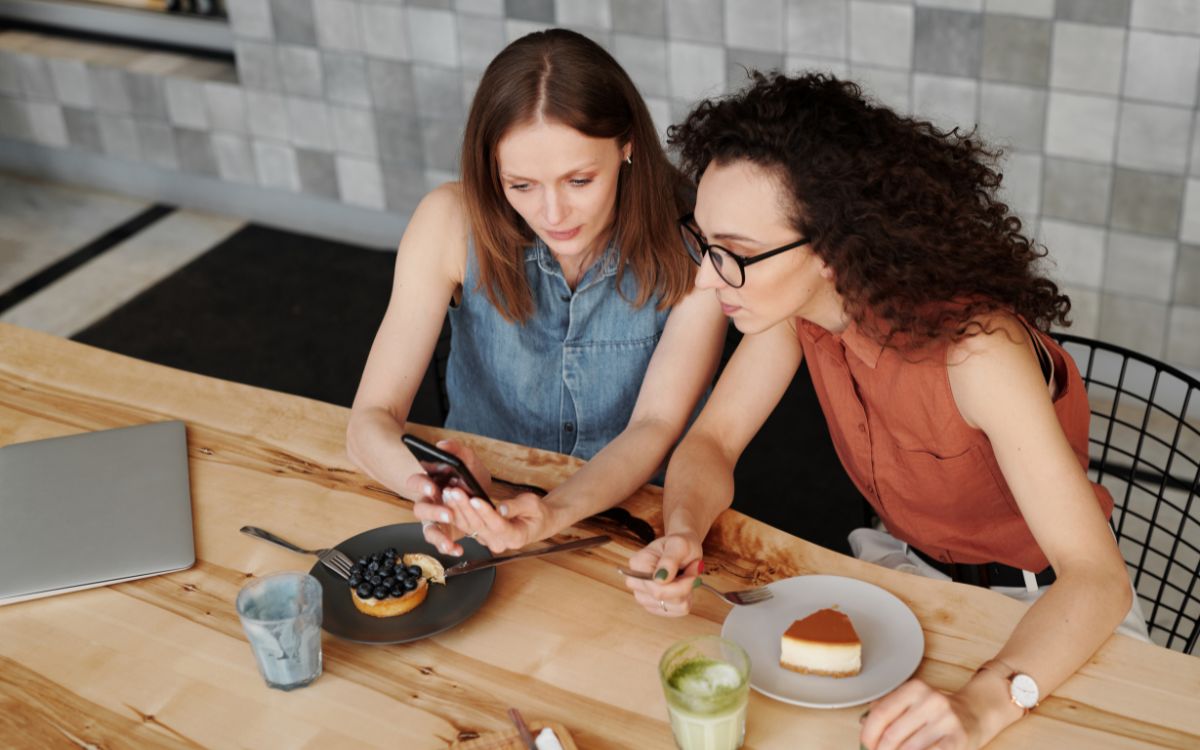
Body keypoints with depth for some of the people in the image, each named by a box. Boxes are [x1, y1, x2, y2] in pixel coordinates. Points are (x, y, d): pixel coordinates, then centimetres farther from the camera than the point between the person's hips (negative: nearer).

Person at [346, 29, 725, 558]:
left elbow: (655, 428, -17)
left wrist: (555, 513, -37)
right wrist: (431, 486, -37)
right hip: (479, 510, 1)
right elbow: (372, 419, -14)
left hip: (631, 510, 0)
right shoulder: (453, 223, -15)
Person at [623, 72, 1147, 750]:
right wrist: (682, 536, -28)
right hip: (907, 565, 5)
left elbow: (1100, 578, -35)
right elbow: (713, 441, -6)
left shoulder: (974, 345, -34)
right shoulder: (801, 300, -15)